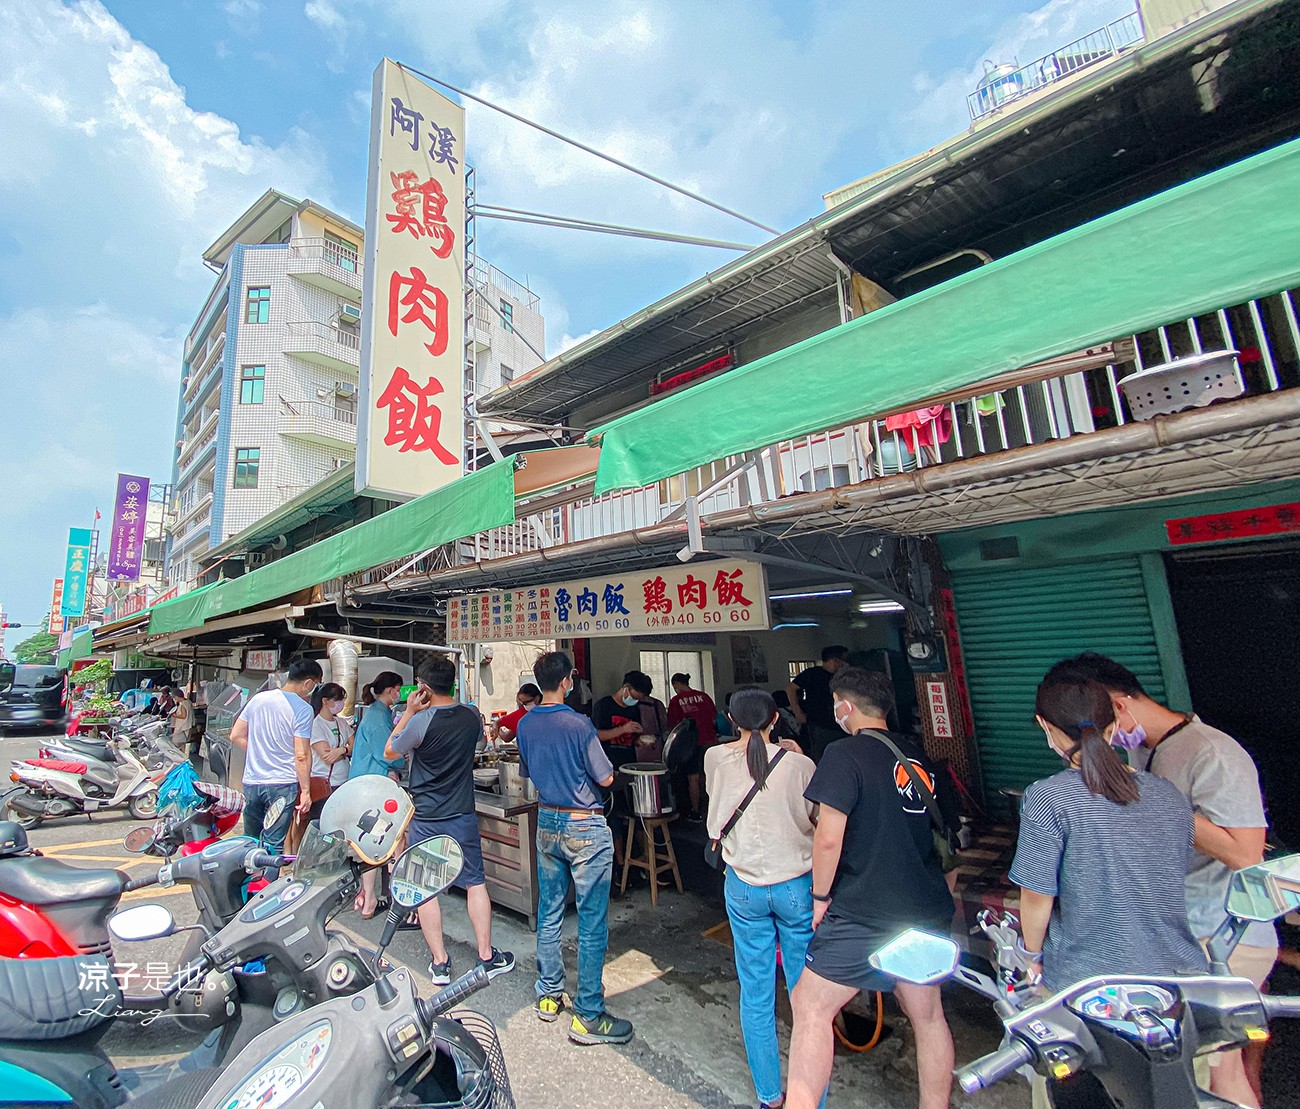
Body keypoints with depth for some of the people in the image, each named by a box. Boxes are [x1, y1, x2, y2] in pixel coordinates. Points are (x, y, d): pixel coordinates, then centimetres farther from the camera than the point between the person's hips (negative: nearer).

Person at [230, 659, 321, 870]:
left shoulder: (258, 698, 4)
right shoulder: (302, 709, -14)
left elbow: (236, 736, 10)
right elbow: (302, 755, -16)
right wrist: (306, 791, -9)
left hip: (252, 782, 6)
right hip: (282, 784, -6)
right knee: (273, 845, 4)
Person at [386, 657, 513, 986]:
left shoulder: (420, 721, -19)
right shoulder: (472, 716, -6)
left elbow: (389, 752, -1)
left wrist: (409, 711, -2)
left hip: (425, 819, -3)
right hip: (463, 816, 3)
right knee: (476, 883, 13)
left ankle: (440, 963, 20)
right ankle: (487, 957, 21)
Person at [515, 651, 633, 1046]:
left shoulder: (525, 725, -2)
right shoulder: (579, 724, -22)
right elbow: (606, 779, -14)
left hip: (547, 822, 7)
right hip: (585, 827, -7)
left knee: (549, 914, 19)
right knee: (592, 923, 5)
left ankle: (548, 995, 34)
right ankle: (588, 1016, 14)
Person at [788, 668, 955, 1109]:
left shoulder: (844, 753, -16)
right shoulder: (916, 754, 6)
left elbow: (828, 837, -19)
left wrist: (820, 896, -7)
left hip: (864, 915, -7)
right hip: (928, 912, 8)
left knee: (810, 1006, 4)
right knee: (928, 1015, 22)